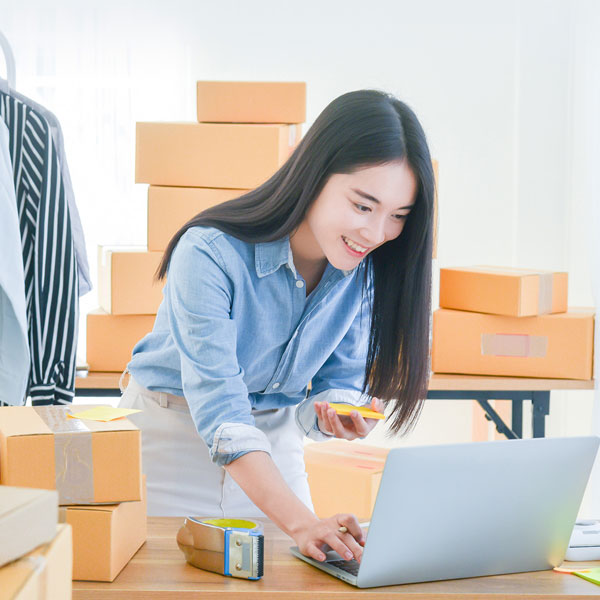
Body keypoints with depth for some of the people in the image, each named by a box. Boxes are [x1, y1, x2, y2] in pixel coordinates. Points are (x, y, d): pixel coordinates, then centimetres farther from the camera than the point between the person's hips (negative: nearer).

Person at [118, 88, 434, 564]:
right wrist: (300, 520, -47)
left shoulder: (370, 267, -12)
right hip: (173, 431, -4)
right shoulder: (211, 255, -30)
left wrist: (335, 416, -30)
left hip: (275, 439, 5)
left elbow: (338, 381, -4)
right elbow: (218, 407, -36)